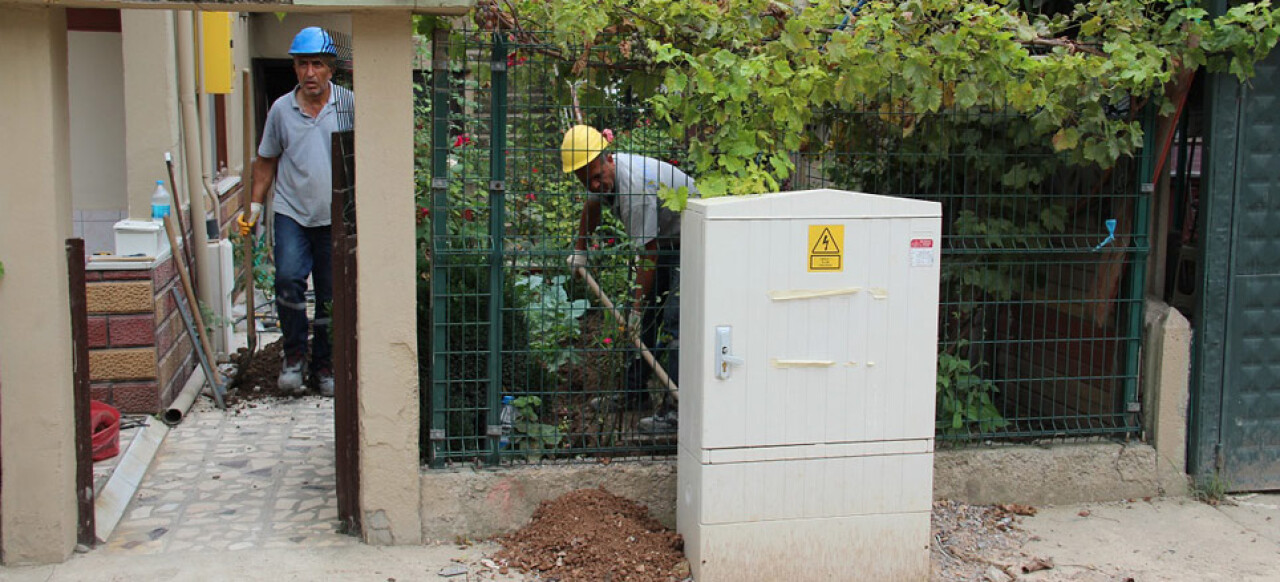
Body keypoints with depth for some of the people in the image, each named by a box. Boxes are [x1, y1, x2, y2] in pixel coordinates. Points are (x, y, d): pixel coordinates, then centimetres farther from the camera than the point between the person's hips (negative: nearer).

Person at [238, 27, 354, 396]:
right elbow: (266, 160, 14)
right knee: (288, 279, -19)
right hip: (291, 213, 0)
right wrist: (255, 205, 9)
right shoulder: (281, 109, 4)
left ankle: (323, 366, 20)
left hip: (336, 217, 0)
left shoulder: (349, 104, 0)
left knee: (331, 295, 6)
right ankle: (293, 355, -2)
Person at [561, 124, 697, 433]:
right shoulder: (602, 175, -2)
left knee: (674, 322, -18)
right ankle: (633, 392, 24)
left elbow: (647, 252, -28)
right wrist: (580, 250, 32)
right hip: (665, 240, 10)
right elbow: (592, 206, 24)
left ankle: (676, 409, -18)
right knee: (642, 314, 13)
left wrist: (638, 305, -22)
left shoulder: (634, 186, -32)